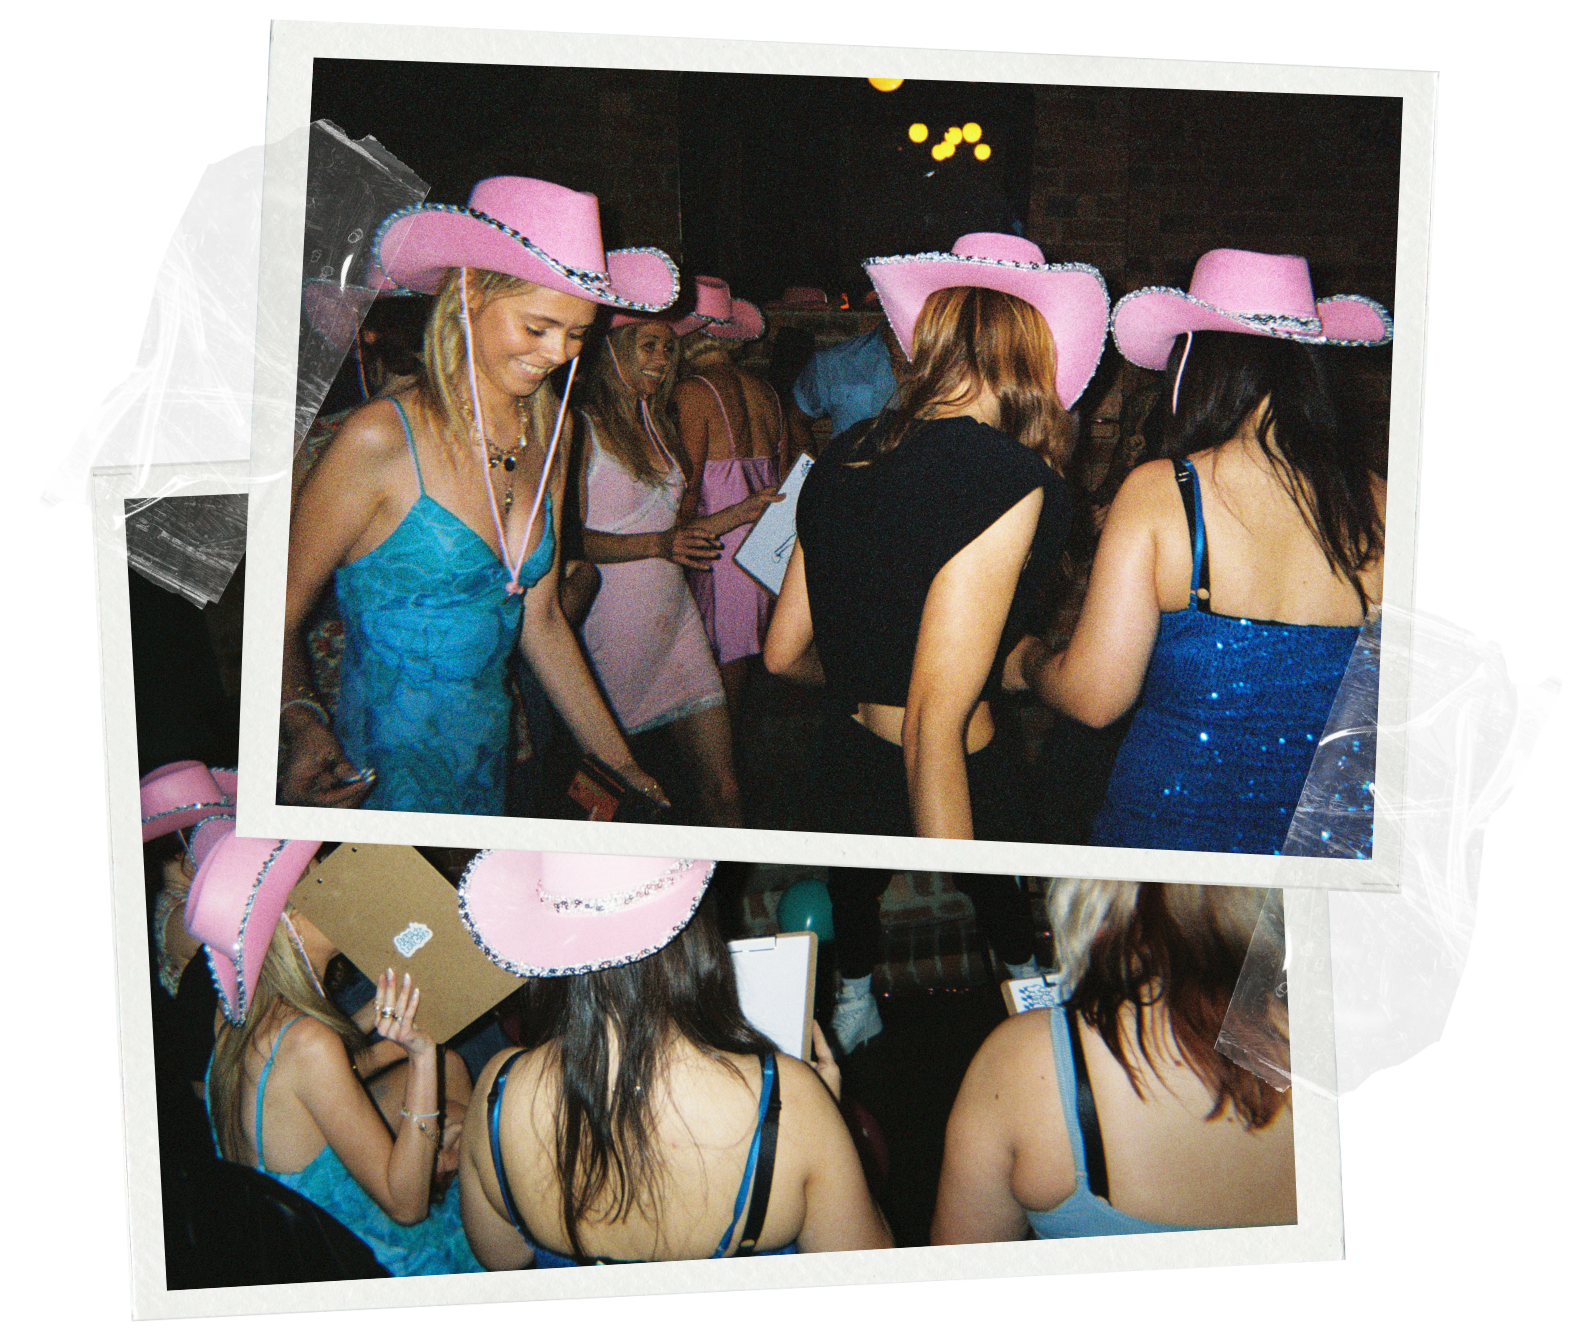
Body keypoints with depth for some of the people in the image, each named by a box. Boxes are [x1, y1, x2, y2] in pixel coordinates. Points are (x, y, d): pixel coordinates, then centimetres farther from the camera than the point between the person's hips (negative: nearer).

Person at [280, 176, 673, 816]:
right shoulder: (381, 439, -17)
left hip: (490, 762, 7)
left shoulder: (547, 435, 3)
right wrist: (300, 723, -33)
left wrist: (621, 764, 8)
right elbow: (278, 622, -14)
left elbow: (540, 619, 9)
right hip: (378, 779, -7)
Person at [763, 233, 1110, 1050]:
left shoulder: (843, 456, 2)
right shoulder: (1008, 480, -20)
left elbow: (785, 653, 12)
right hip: (954, 795, -7)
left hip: (841, 764, 8)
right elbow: (936, 725, -25)